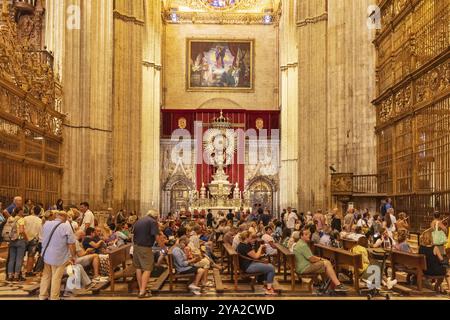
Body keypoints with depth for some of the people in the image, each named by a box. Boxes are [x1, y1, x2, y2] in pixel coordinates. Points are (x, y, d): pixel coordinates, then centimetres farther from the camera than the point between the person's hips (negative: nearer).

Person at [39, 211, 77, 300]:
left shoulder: (46, 224, 2)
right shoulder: (66, 227, -16)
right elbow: (71, 244, -14)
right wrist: (73, 256, -3)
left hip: (46, 255, 6)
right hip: (59, 257, -5)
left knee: (46, 276, 17)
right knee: (56, 278, 4)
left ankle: (42, 296, 26)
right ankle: (54, 298, 13)